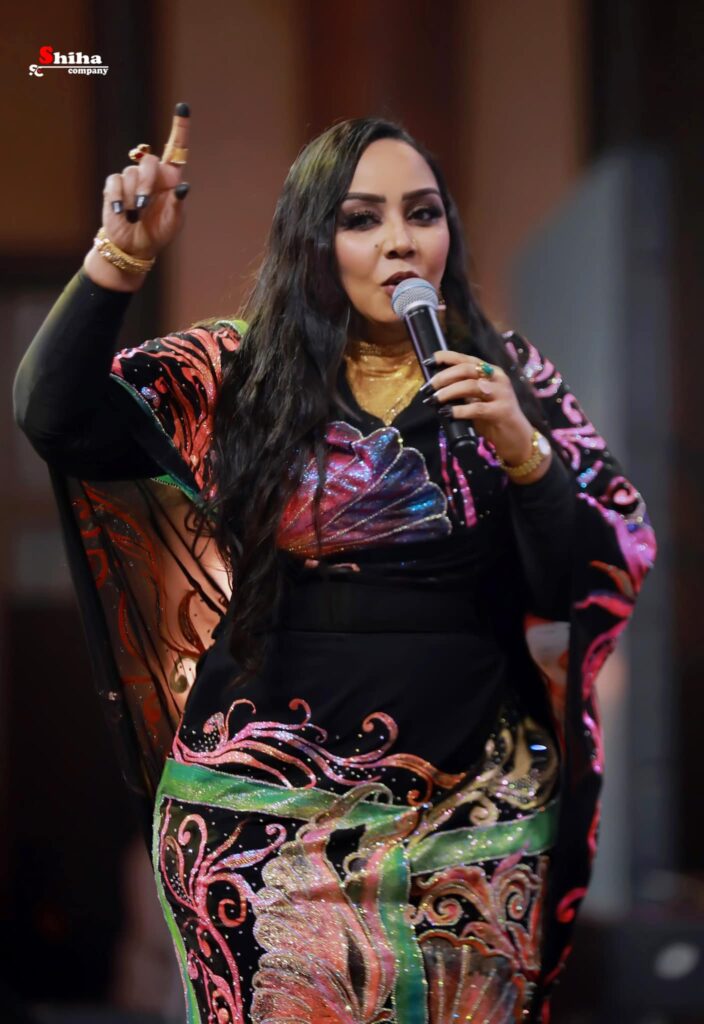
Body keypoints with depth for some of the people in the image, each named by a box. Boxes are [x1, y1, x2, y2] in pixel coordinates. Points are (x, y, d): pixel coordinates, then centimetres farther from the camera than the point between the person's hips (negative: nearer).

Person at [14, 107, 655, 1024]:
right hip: (269, 810, -1)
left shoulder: (510, 378, 5)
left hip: (477, 815, 1)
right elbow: (55, 417, -10)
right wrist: (122, 257, -17)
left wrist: (522, 450, -16)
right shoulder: (233, 378, 2)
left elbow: (599, 580, -1)